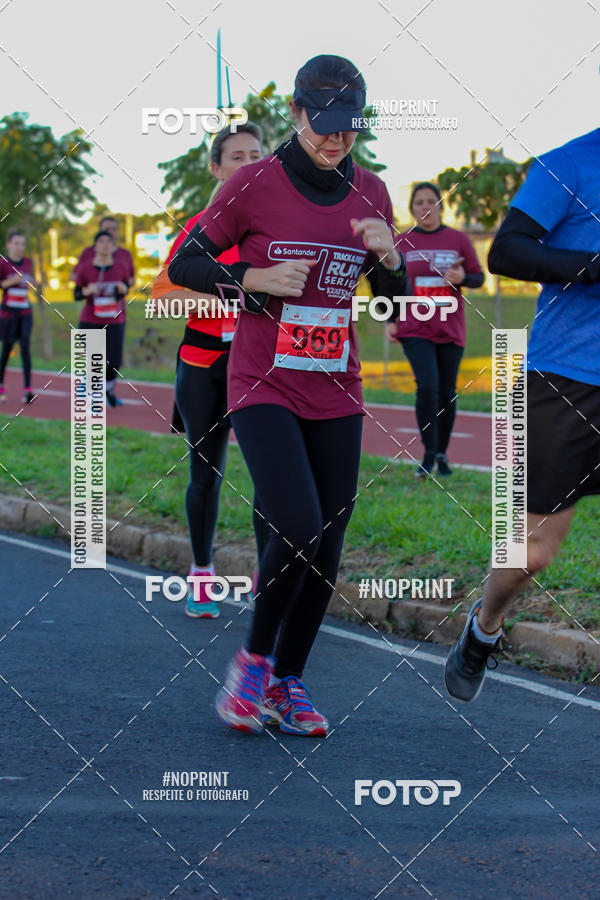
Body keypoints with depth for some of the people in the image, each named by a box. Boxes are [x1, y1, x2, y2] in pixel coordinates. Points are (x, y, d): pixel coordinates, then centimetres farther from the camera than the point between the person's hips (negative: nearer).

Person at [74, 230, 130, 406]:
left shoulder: (121, 267, 1)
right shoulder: (85, 268, -4)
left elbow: (126, 289, 14)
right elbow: (76, 295, 1)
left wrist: (123, 289, -9)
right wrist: (87, 291, -20)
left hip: (114, 322, 1)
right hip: (90, 322, -1)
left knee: (115, 362, -4)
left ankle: (109, 389, 27)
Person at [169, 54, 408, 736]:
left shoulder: (370, 193, 7)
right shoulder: (254, 183, -6)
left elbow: (395, 299, 15)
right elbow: (183, 264, -1)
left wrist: (389, 257, -7)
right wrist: (254, 279, -16)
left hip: (336, 393, 5)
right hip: (264, 387, -5)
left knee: (325, 547, 4)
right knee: (297, 527, -19)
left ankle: (287, 681, 20)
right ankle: (254, 657, 5)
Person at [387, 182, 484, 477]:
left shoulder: (458, 240, 5)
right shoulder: (401, 243, 5)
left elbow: (479, 277, 9)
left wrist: (462, 278, -13)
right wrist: (391, 320, 4)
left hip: (450, 331, 1)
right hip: (415, 329, -1)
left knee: (447, 393, 5)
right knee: (427, 386, -18)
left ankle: (442, 453, 21)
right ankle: (428, 454, -8)